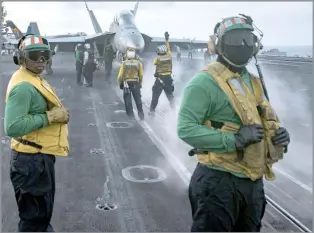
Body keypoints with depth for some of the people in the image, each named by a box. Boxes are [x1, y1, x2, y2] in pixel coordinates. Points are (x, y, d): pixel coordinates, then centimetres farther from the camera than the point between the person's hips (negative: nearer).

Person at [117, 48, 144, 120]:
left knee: (128, 100, 5)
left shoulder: (124, 63, -3)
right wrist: (140, 83, 18)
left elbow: (120, 75, -4)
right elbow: (141, 75, 2)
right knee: (138, 99, 9)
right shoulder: (138, 63, 1)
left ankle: (130, 115, 5)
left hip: (126, 83, -1)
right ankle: (141, 114, 8)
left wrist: (120, 83, 11)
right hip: (135, 83, 1)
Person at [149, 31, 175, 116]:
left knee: (155, 95, 2)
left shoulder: (158, 58, -8)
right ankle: (173, 109, 15)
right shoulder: (169, 56, -2)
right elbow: (168, 48, 15)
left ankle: (152, 110, 0)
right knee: (170, 95, 15)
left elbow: (154, 63, 12)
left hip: (160, 78, -3)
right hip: (168, 78, 3)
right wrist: (167, 39, 27)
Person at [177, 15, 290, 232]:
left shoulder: (254, 82, 11)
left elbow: (265, 121, 22)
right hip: (219, 180, -8)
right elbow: (186, 129, -23)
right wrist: (235, 140, -26)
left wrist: (279, 133, -1)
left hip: (253, 181, 8)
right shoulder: (205, 82, -15)